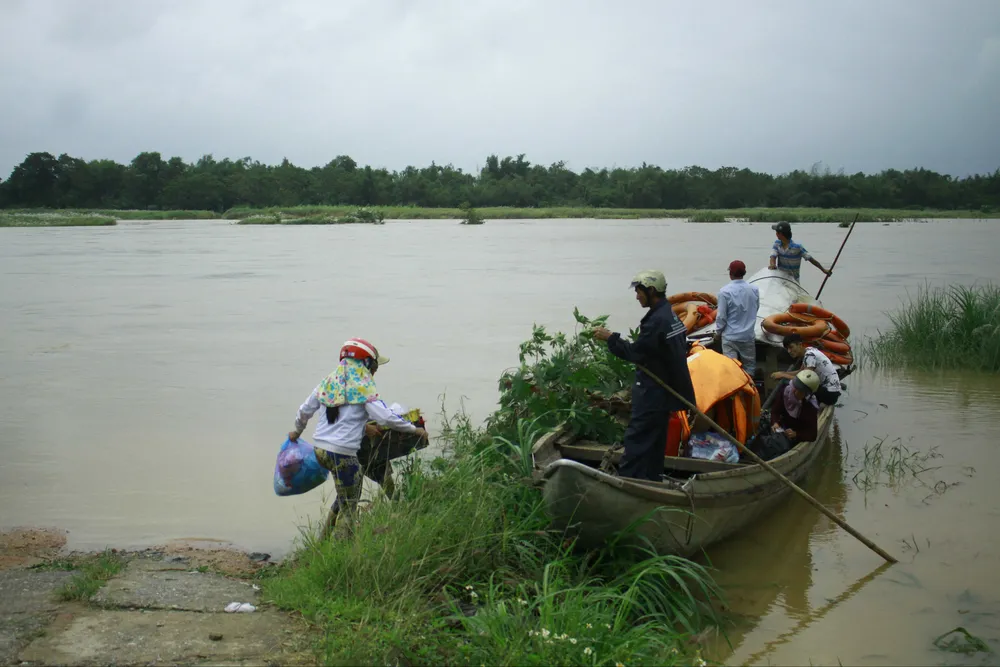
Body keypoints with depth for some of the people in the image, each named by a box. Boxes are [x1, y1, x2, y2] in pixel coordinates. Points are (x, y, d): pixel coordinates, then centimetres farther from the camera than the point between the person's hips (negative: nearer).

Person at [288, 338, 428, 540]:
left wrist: (297, 431, 37)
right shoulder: (363, 387, -7)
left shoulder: (329, 382, 11)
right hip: (342, 452, -7)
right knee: (348, 509, 5)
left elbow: (305, 410, 18)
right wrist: (415, 429, -3)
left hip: (319, 448, 7)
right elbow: (385, 417, -15)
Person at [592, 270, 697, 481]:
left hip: (653, 392, -10)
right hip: (665, 389, 10)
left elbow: (635, 352, -21)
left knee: (636, 439, -8)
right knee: (654, 442, 17)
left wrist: (610, 337, -12)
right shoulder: (672, 315, 10)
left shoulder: (657, 321, -22)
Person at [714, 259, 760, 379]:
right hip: (748, 335, 3)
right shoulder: (754, 289, -6)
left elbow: (721, 316, -13)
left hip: (730, 336, -3)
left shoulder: (725, 291, -18)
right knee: (749, 365, 16)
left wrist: (718, 332, 4)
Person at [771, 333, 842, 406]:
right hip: (824, 387, 9)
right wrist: (783, 373, -1)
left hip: (830, 393, -9)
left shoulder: (810, 355, -20)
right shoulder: (808, 351, 7)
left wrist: (783, 375, -17)